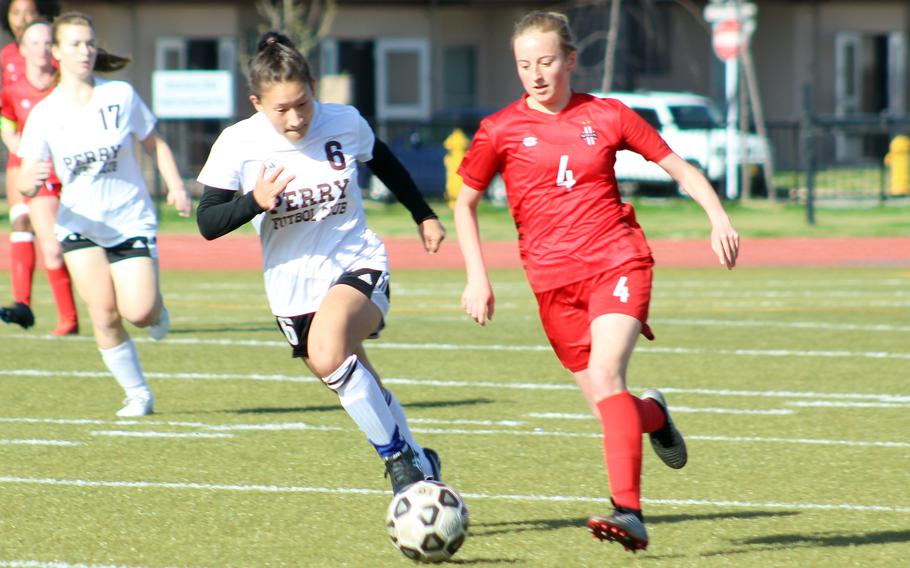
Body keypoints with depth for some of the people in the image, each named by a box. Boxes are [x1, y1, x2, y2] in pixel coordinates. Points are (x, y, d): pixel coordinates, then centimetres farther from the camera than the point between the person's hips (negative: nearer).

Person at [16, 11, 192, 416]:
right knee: (103, 312, -16)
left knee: (138, 312, -17)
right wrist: (29, 181, -31)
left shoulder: (120, 95, -3)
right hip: (80, 223, 1)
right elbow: (26, 183, -6)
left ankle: (156, 307, 21)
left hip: (131, 220, 0)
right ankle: (138, 394, 1)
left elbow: (154, 144, 9)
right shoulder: (44, 114, -4)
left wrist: (176, 187, -5)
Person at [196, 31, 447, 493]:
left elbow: (384, 164, 15)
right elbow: (207, 223, -7)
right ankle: (418, 464, 33)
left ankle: (401, 458, -20)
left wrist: (424, 216, 25)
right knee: (361, 392, 11)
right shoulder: (238, 145, -11)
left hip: (358, 265, -3)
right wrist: (255, 202, -25)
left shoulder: (344, 123, -7)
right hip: (293, 287, 3)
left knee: (328, 355, -31)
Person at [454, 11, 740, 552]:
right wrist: (477, 277, 3)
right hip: (554, 280, 2)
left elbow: (679, 166, 11)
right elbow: (465, 204, 13)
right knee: (608, 407, 3)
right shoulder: (501, 130, 3)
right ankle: (654, 414, 41)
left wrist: (718, 217, -4)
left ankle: (628, 512, -32)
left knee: (605, 373, -25)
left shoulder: (607, 116, 4)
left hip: (618, 262, -2)